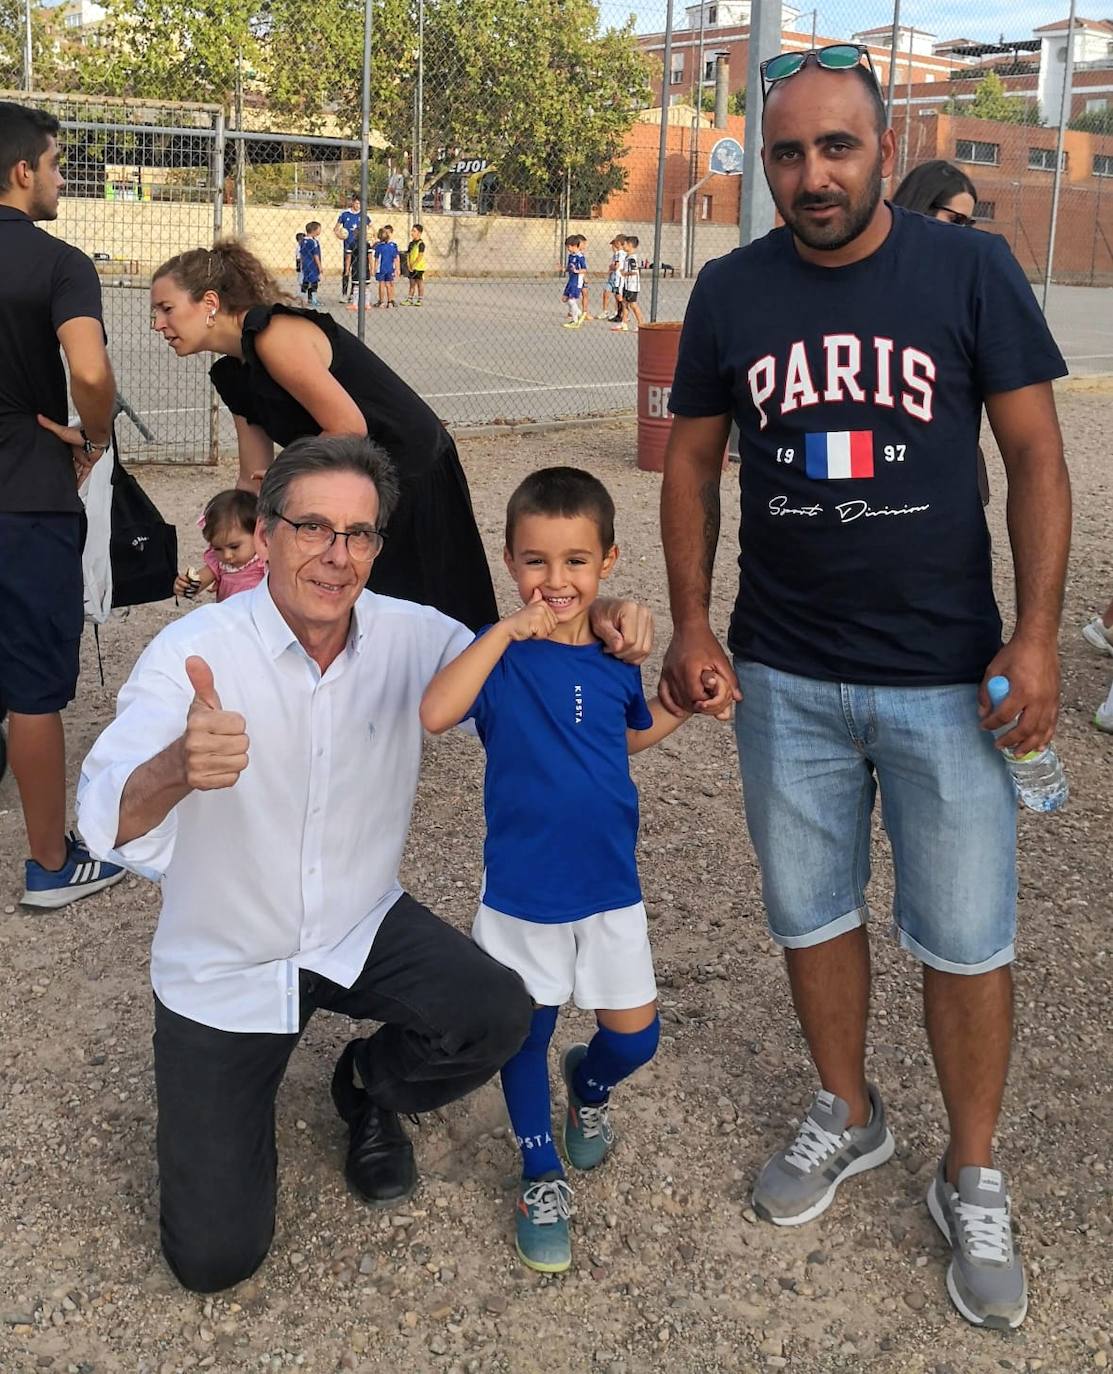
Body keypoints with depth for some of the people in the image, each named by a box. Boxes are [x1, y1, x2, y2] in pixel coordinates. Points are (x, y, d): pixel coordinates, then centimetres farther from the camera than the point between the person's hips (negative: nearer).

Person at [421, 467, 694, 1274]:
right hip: (522, 890, -3)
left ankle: (589, 1088, 44)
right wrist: (508, 629, -36)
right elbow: (434, 714, -34)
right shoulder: (501, 654, -14)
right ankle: (542, 1179, 33)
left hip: (611, 884, 3)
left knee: (636, 1036, 9)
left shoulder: (617, 656, -2)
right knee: (526, 1032, 12)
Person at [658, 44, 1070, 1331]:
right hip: (784, 676, 3)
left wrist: (1035, 635, -11)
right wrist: (690, 625, -1)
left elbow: (1035, 458, -4)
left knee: (965, 937, 5)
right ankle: (846, 1113, 39)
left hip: (945, 676, -2)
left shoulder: (970, 270, -5)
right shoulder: (731, 290, 1)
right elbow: (691, 463, 8)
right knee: (809, 912, 15)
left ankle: (972, 1180, 26)